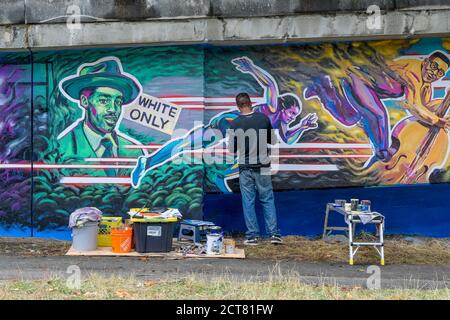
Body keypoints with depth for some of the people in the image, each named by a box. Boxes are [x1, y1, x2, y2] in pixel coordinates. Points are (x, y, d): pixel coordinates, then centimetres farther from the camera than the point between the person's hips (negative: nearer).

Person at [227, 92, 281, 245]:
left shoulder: (235, 124, -7)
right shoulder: (264, 118, -4)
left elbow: (232, 149, -1)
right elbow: (273, 141, 5)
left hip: (245, 168, -1)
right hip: (262, 167, 1)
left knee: (248, 202, 6)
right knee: (267, 200, 8)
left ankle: (252, 236, 8)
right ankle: (274, 233, 5)